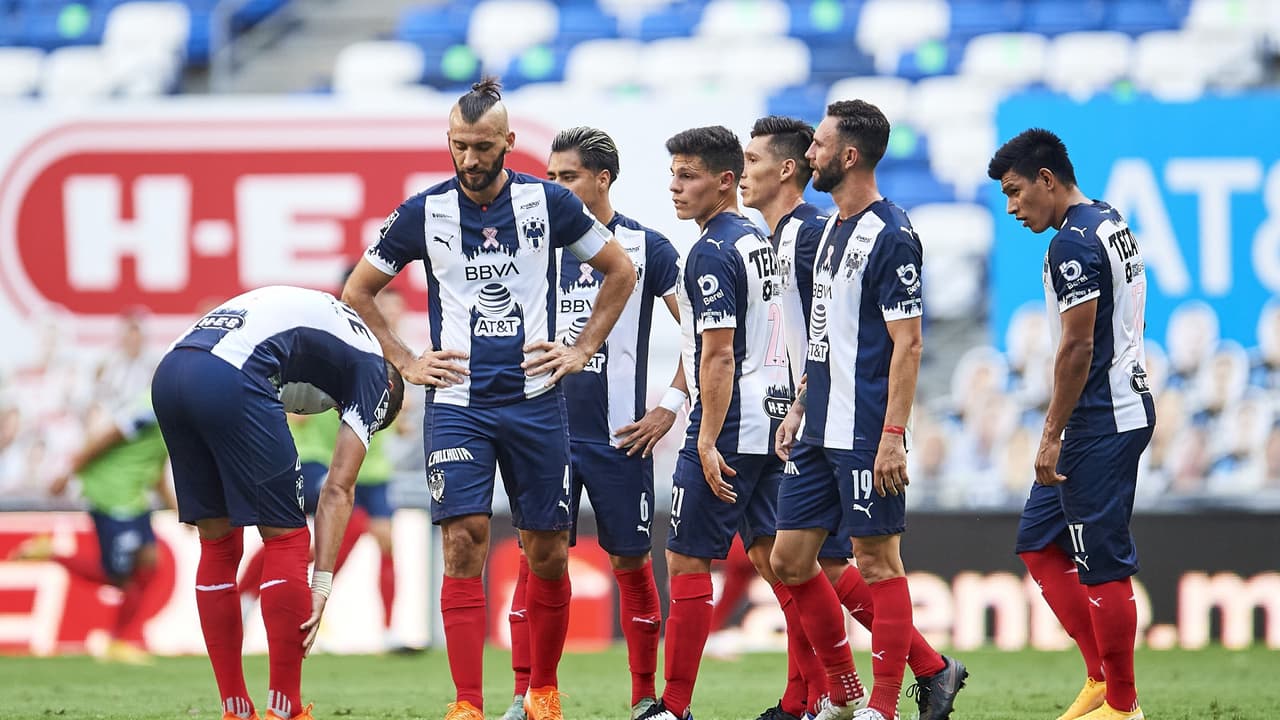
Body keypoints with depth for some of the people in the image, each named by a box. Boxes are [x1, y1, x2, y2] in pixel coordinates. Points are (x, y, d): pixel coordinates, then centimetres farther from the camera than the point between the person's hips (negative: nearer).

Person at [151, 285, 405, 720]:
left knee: (218, 541, 17)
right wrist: (321, 583, 9)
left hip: (168, 373, 7)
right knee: (285, 537, 6)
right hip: (229, 379, -7)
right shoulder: (372, 370, 17)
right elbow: (338, 490, 10)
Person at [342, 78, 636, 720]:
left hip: (535, 399, 1)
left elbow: (620, 271, 13)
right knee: (463, 541, -13)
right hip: (456, 401, -1)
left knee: (547, 553, 5)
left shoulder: (549, 203, 0)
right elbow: (358, 292, 13)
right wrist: (405, 363, 6)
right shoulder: (424, 212, 1)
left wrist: (582, 350, 7)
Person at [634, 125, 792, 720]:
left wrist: (707, 440, -20)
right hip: (772, 421, 9)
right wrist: (670, 409, 28)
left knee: (687, 561, -3)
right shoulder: (760, 242, 15)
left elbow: (719, 354, -19)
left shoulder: (712, 253, -13)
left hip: (729, 429, -9)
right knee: (771, 555, 10)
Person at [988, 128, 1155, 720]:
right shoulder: (1112, 225, 14)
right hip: (1127, 407, 11)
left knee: (1102, 565, -4)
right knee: (1038, 543, 14)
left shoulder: (1073, 243, -17)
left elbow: (1078, 347, -21)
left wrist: (1052, 437, -17)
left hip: (1100, 423, -11)